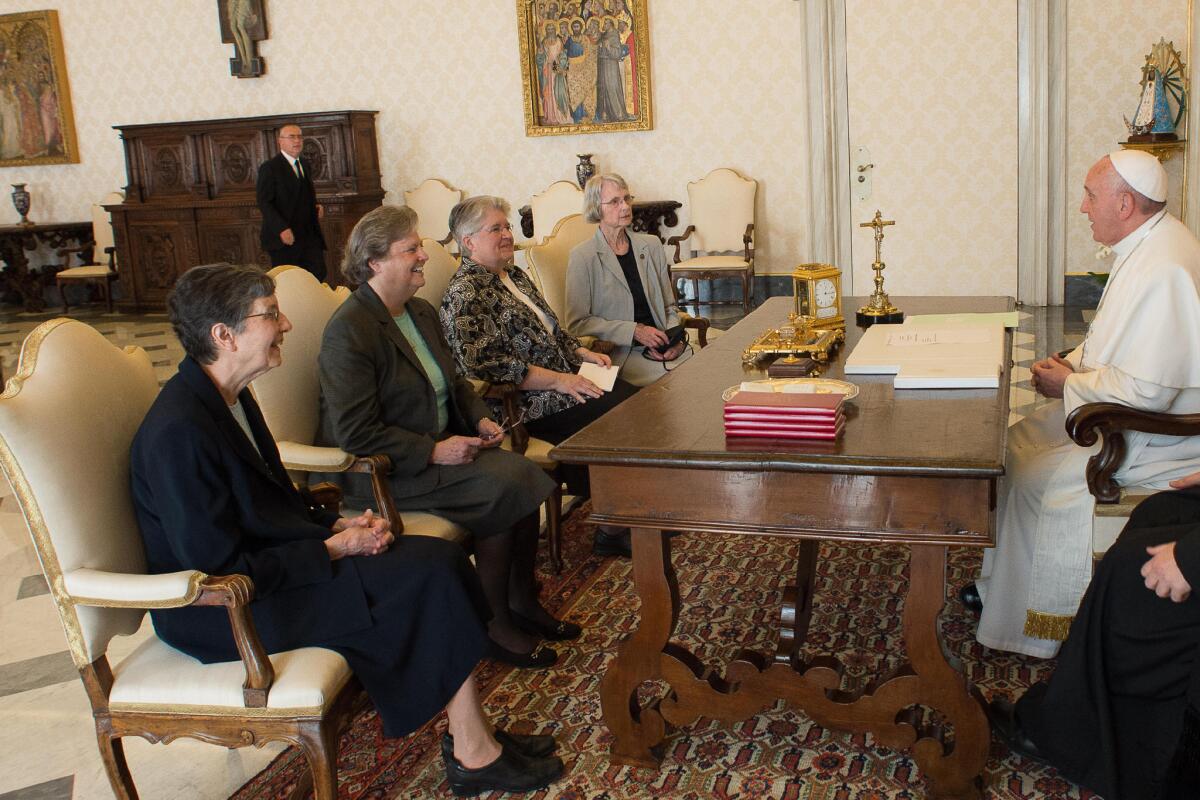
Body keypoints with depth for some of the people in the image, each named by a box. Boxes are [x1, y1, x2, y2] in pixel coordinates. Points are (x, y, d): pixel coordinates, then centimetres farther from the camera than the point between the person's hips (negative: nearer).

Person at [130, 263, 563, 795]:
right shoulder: (179, 432, -25)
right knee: (432, 575, -17)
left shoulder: (228, 397, 6)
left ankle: (475, 740, -1)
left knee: (439, 557, -3)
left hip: (264, 563, 10)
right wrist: (335, 547, -17)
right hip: (223, 611, -9)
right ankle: (474, 753, -3)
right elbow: (223, 570, -24)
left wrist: (339, 525, -1)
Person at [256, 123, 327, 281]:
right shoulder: (269, 167, -6)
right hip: (284, 238, -6)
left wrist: (317, 207, 6)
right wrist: (281, 228, -23)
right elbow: (264, 203, -12)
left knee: (318, 277, -1)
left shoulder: (306, 167, 17)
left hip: (310, 236, 6)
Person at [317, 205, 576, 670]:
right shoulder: (349, 331, -17)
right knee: (501, 488, -24)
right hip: (383, 470, -8)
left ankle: (523, 604, 1)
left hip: (441, 446, 8)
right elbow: (355, 434, -22)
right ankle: (495, 624, -9)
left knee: (522, 473, -15)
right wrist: (435, 451, -23)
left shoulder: (422, 313, 11)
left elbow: (454, 382, 23)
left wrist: (482, 419, 3)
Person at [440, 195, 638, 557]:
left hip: (566, 381, 9)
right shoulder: (464, 294, -13)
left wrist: (585, 354, 6)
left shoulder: (514, 276, 16)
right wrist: (559, 381, -21)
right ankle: (612, 531, -9)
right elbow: (488, 364, -22)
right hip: (525, 405, -9)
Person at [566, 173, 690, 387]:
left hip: (664, 348, 6)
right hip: (619, 353, -5)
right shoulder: (583, 256, -4)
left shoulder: (651, 245, 13)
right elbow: (577, 323, -5)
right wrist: (634, 331, -13)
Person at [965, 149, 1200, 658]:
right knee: (1014, 443, 7)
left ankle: (1029, 625, 3)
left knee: (1039, 478, -15)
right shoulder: (1142, 246, 7)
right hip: (1122, 410, 11)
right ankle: (998, 582, 17)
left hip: (1156, 438, -11)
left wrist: (1070, 384, -16)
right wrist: (1073, 363, 4)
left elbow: (1147, 389, -30)